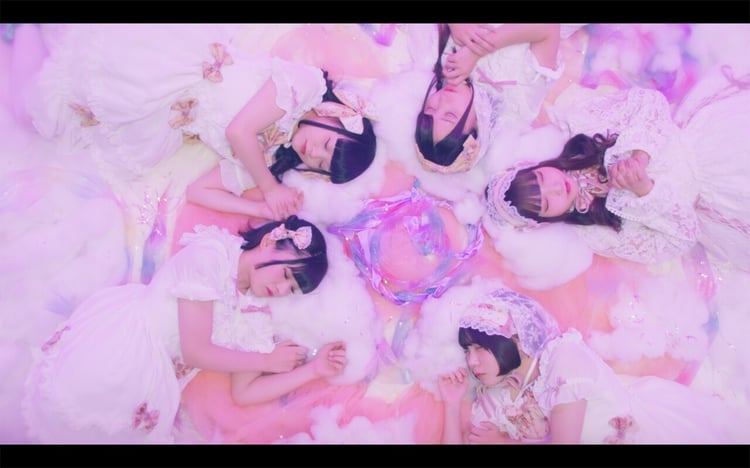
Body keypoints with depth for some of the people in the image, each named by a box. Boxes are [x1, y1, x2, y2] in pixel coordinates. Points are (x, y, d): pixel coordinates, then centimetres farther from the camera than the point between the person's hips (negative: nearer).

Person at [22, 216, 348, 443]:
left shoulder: (256, 314, 6)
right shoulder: (209, 256, -14)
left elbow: (244, 393, 4)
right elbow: (195, 351, -15)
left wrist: (314, 369, -3)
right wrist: (267, 361, -5)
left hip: (147, 382, 6)